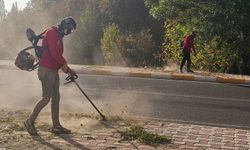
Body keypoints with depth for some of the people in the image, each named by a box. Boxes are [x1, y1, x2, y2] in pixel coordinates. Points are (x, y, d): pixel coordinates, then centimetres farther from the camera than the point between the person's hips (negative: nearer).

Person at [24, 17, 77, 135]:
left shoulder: (58, 36, 20)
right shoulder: (51, 32, -10)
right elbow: (54, 52, -22)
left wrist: (68, 70, 19)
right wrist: (64, 65, -12)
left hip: (53, 71, 10)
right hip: (46, 70, -10)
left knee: (56, 98, 9)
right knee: (46, 98, -8)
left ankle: (56, 126, 14)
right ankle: (30, 122, 4)